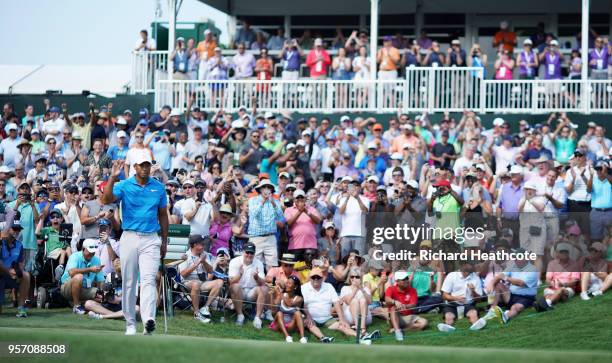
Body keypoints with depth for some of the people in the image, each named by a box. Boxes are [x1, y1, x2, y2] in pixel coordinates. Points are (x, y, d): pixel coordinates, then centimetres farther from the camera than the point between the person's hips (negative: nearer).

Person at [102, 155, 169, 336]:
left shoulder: (158, 187, 8)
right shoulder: (124, 185, 1)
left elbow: (163, 215, 16)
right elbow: (106, 200, -15)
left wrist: (164, 241, 15)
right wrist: (113, 177, -22)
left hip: (151, 240, 0)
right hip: (129, 238, 0)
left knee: (149, 279, -16)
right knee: (128, 283, 4)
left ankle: (148, 319, -30)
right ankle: (130, 323, 13)